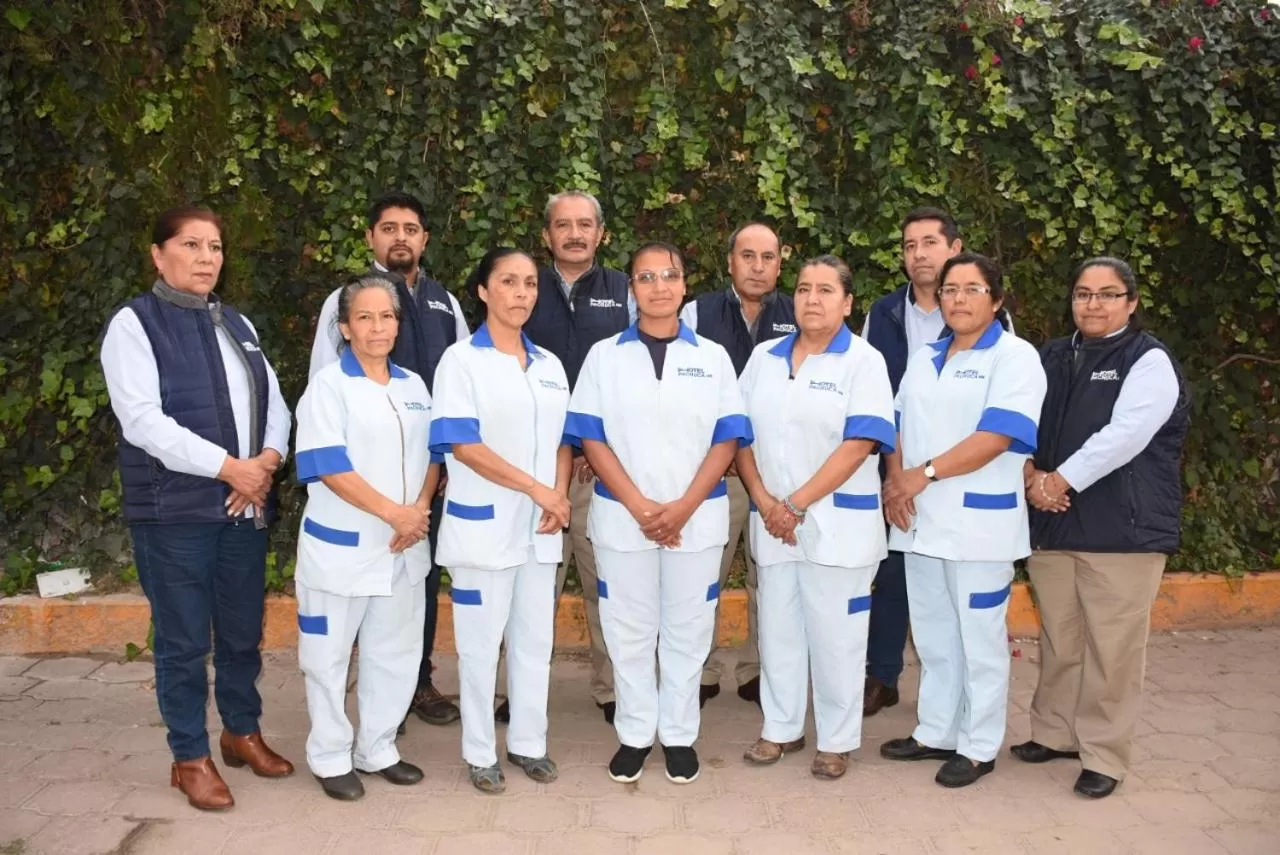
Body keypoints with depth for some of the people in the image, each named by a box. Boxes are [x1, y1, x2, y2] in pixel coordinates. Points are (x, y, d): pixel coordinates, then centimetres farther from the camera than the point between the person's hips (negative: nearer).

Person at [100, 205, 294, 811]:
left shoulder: (237, 324, 15)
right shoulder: (134, 323, -5)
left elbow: (273, 403, 12)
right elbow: (142, 420, -16)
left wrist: (268, 460, -8)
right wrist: (229, 467, -18)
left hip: (245, 506, 6)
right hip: (174, 510, -5)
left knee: (244, 631, 15)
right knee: (184, 640, 5)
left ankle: (242, 731, 34)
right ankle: (190, 758, 21)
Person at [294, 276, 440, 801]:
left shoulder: (413, 385, 9)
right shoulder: (329, 384, -8)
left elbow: (431, 455, 11)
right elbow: (329, 466, -16)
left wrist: (420, 510, -7)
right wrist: (395, 513, -18)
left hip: (404, 546, 5)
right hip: (342, 546, -5)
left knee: (396, 653, 13)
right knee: (330, 655, 8)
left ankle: (377, 750, 29)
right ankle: (330, 758, 24)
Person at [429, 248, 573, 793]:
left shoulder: (549, 365, 12)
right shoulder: (462, 360, -5)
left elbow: (563, 439, 14)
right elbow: (461, 443, -15)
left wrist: (560, 495, -5)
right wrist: (535, 488, -19)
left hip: (540, 527, 5)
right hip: (484, 525, -5)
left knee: (535, 639, 12)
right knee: (481, 642, 5)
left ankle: (528, 742, 27)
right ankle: (480, 752, 20)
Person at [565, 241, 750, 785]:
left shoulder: (713, 358, 5)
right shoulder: (604, 356, 4)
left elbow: (726, 440, 0)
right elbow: (591, 438, -2)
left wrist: (684, 507, -11)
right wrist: (638, 505, -12)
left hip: (696, 519, 0)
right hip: (622, 517, 0)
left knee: (687, 631, 9)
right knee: (629, 631, 9)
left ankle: (679, 735, 25)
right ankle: (634, 734, 25)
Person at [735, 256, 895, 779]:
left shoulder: (863, 361, -5)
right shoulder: (764, 357, 8)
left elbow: (859, 443, -14)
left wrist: (798, 504, -16)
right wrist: (765, 502, -7)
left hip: (838, 524, -4)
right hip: (773, 523, 4)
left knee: (834, 635, 6)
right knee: (778, 629, 13)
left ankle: (836, 741, 22)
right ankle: (781, 729, 29)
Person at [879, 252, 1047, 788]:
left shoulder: (1015, 357, -7)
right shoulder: (924, 358, 15)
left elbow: (996, 437, -18)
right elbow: (899, 425, 13)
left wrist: (926, 473, -19)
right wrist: (896, 478, -5)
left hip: (979, 522, -6)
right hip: (921, 521, 6)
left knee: (979, 638, 6)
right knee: (933, 636, 16)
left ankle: (979, 747, 20)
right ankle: (935, 733, 30)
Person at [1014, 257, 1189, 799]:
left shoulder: (1149, 361, -4)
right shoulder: (1050, 358, 13)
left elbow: (1123, 436, -16)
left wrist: (1060, 481, -15)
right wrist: (1032, 477, -9)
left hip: (1123, 527, -5)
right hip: (1052, 523, 5)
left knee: (1111, 646, 0)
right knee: (1058, 639, 14)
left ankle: (1103, 755, 14)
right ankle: (1055, 732, 30)